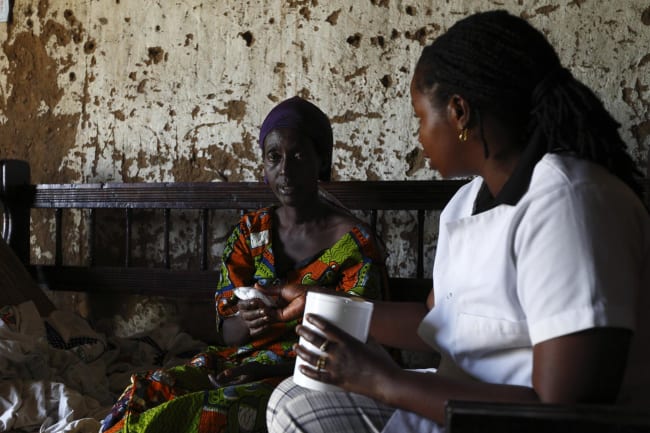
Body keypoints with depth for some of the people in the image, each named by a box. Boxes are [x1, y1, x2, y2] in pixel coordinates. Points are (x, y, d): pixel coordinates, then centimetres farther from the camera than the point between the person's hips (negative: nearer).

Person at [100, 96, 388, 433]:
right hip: (243, 360, 5)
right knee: (144, 397, -20)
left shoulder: (354, 243, -7)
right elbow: (228, 332, 6)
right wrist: (248, 321, -18)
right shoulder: (250, 231, 7)